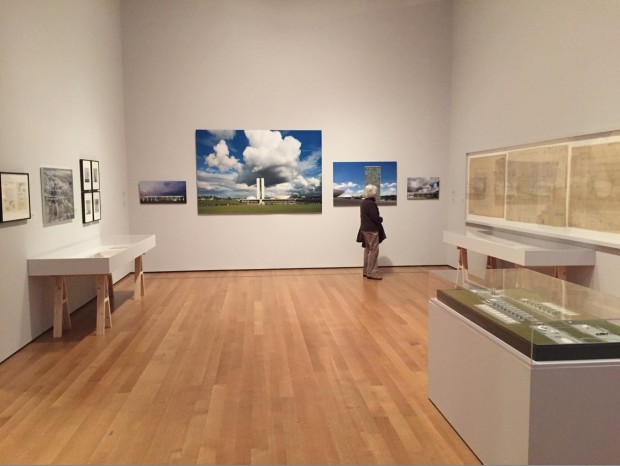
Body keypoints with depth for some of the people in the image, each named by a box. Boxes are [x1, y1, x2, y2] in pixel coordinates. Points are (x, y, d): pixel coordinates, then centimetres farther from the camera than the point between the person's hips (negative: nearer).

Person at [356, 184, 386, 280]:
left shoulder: (364, 202, 11)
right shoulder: (371, 204, -19)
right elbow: (375, 218, -21)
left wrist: (378, 219, 9)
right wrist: (381, 219, -1)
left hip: (365, 229, 10)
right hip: (372, 230, -10)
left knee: (368, 250, 15)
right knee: (373, 251, -6)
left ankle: (366, 271, 20)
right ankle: (372, 272, -5)